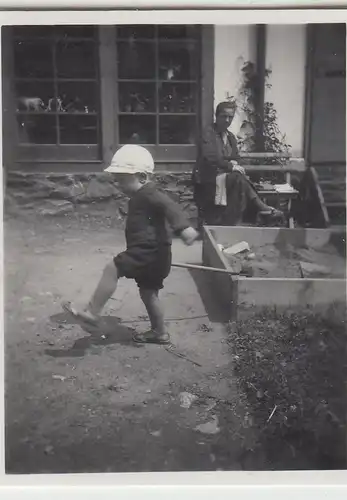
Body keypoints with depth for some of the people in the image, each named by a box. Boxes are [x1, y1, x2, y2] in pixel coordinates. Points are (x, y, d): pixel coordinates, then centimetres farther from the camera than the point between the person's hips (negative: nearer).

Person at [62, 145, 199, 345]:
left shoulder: (148, 194, -15)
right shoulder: (141, 196, 18)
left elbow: (169, 206, -33)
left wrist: (184, 227, -48)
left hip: (149, 252, -11)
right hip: (149, 253, 11)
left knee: (112, 270, -17)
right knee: (148, 293, 19)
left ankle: (92, 312, -11)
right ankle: (160, 332, 31)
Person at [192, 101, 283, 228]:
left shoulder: (230, 136, 18)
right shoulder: (209, 134, -6)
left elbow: (236, 157, 18)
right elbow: (210, 157, -20)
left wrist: (234, 163, -7)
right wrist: (231, 166, -21)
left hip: (226, 174, 7)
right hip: (209, 177, -7)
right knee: (238, 178, -30)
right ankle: (261, 207, -24)